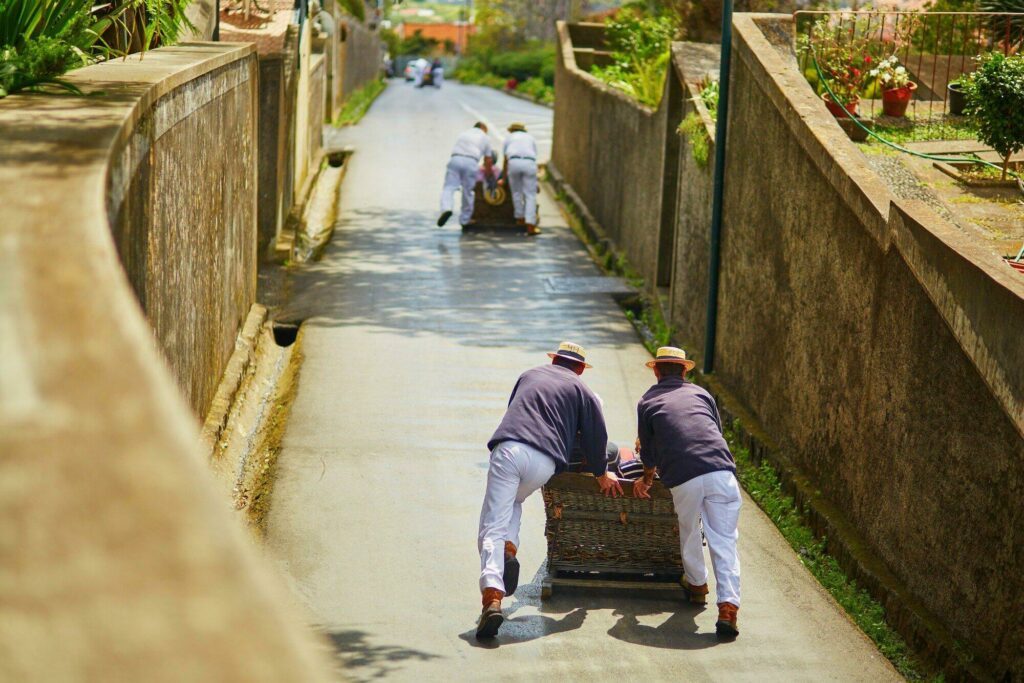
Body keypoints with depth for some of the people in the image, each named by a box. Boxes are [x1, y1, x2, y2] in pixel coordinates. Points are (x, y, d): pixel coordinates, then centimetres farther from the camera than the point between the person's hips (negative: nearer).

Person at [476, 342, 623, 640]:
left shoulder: (529, 375, 30)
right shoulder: (582, 391, 21)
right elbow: (596, 437, 18)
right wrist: (601, 475, 35)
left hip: (508, 449, 0)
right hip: (545, 461, 0)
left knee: (493, 527, -5)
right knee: (514, 501, 31)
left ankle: (492, 599, -25)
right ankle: (509, 549, 1)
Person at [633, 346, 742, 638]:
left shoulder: (648, 402, 18)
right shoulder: (701, 393, 24)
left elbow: (648, 451, 23)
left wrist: (646, 480, 43)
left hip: (683, 479, -1)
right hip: (721, 470, 1)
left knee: (689, 535, 23)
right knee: (724, 541, 1)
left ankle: (697, 585, 42)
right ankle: (728, 606, -11)